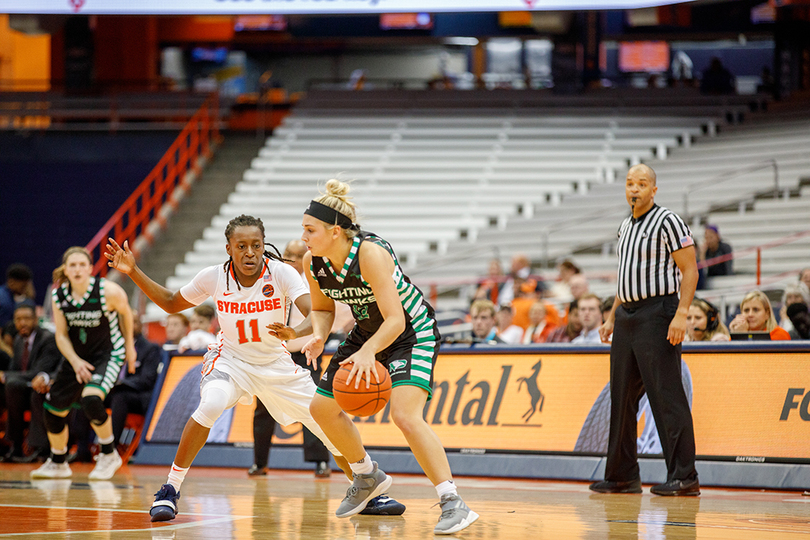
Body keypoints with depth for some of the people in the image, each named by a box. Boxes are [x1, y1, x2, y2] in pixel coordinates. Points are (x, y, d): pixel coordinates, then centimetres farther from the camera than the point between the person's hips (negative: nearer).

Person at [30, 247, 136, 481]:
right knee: (54, 409, 8)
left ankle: (109, 455, -7)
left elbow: (125, 313, 1)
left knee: (91, 400, -30)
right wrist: (75, 362, -14)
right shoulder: (59, 296, -9)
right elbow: (61, 335, -1)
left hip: (109, 354, -5)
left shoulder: (109, 291, -20)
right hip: (77, 357, 5)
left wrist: (129, 345, 8)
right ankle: (57, 463, 33)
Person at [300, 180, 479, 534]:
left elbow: (395, 320, -36)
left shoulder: (371, 253, -33)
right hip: (368, 332, 8)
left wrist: (367, 352, -52)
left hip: (413, 332, -8)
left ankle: (453, 504, -23)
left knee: (405, 414, -28)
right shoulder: (313, 262, -12)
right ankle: (368, 477, 34)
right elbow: (322, 309, 6)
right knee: (322, 408, 10)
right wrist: (319, 336, -16)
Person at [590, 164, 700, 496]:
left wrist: (681, 314, -21)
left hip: (657, 313, -8)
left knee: (666, 396, -10)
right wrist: (612, 318, 22)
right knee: (622, 397, 8)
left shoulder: (667, 222, -7)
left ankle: (684, 477, -9)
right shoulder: (626, 227, 18)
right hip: (627, 316, 8)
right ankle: (622, 477, 15)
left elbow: (690, 270, -11)